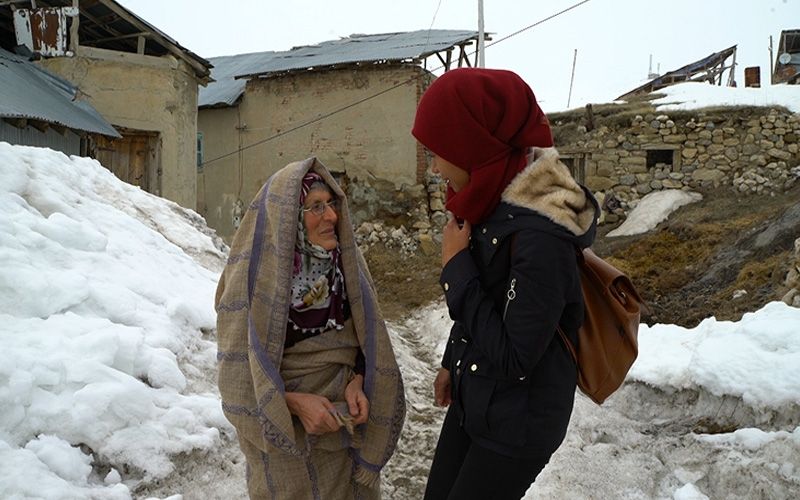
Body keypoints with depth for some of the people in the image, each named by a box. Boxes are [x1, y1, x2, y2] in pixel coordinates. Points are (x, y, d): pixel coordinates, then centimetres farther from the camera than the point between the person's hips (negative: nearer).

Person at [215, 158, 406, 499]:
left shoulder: (344, 263, -7)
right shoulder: (254, 276, -20)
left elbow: (366, 338, 2)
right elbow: (237, 371, -16)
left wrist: (356, 383, -15)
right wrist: (295, 403, -26)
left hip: (344, 418, 4)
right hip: (281, 431, -4)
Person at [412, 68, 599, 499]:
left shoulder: (539, 237, -31)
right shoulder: (498, 204, -5)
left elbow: (514, 360, -27)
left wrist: (456, 267, -24)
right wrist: (452, 362, 19)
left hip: (519, 423, -7)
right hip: (473, 399, 8)